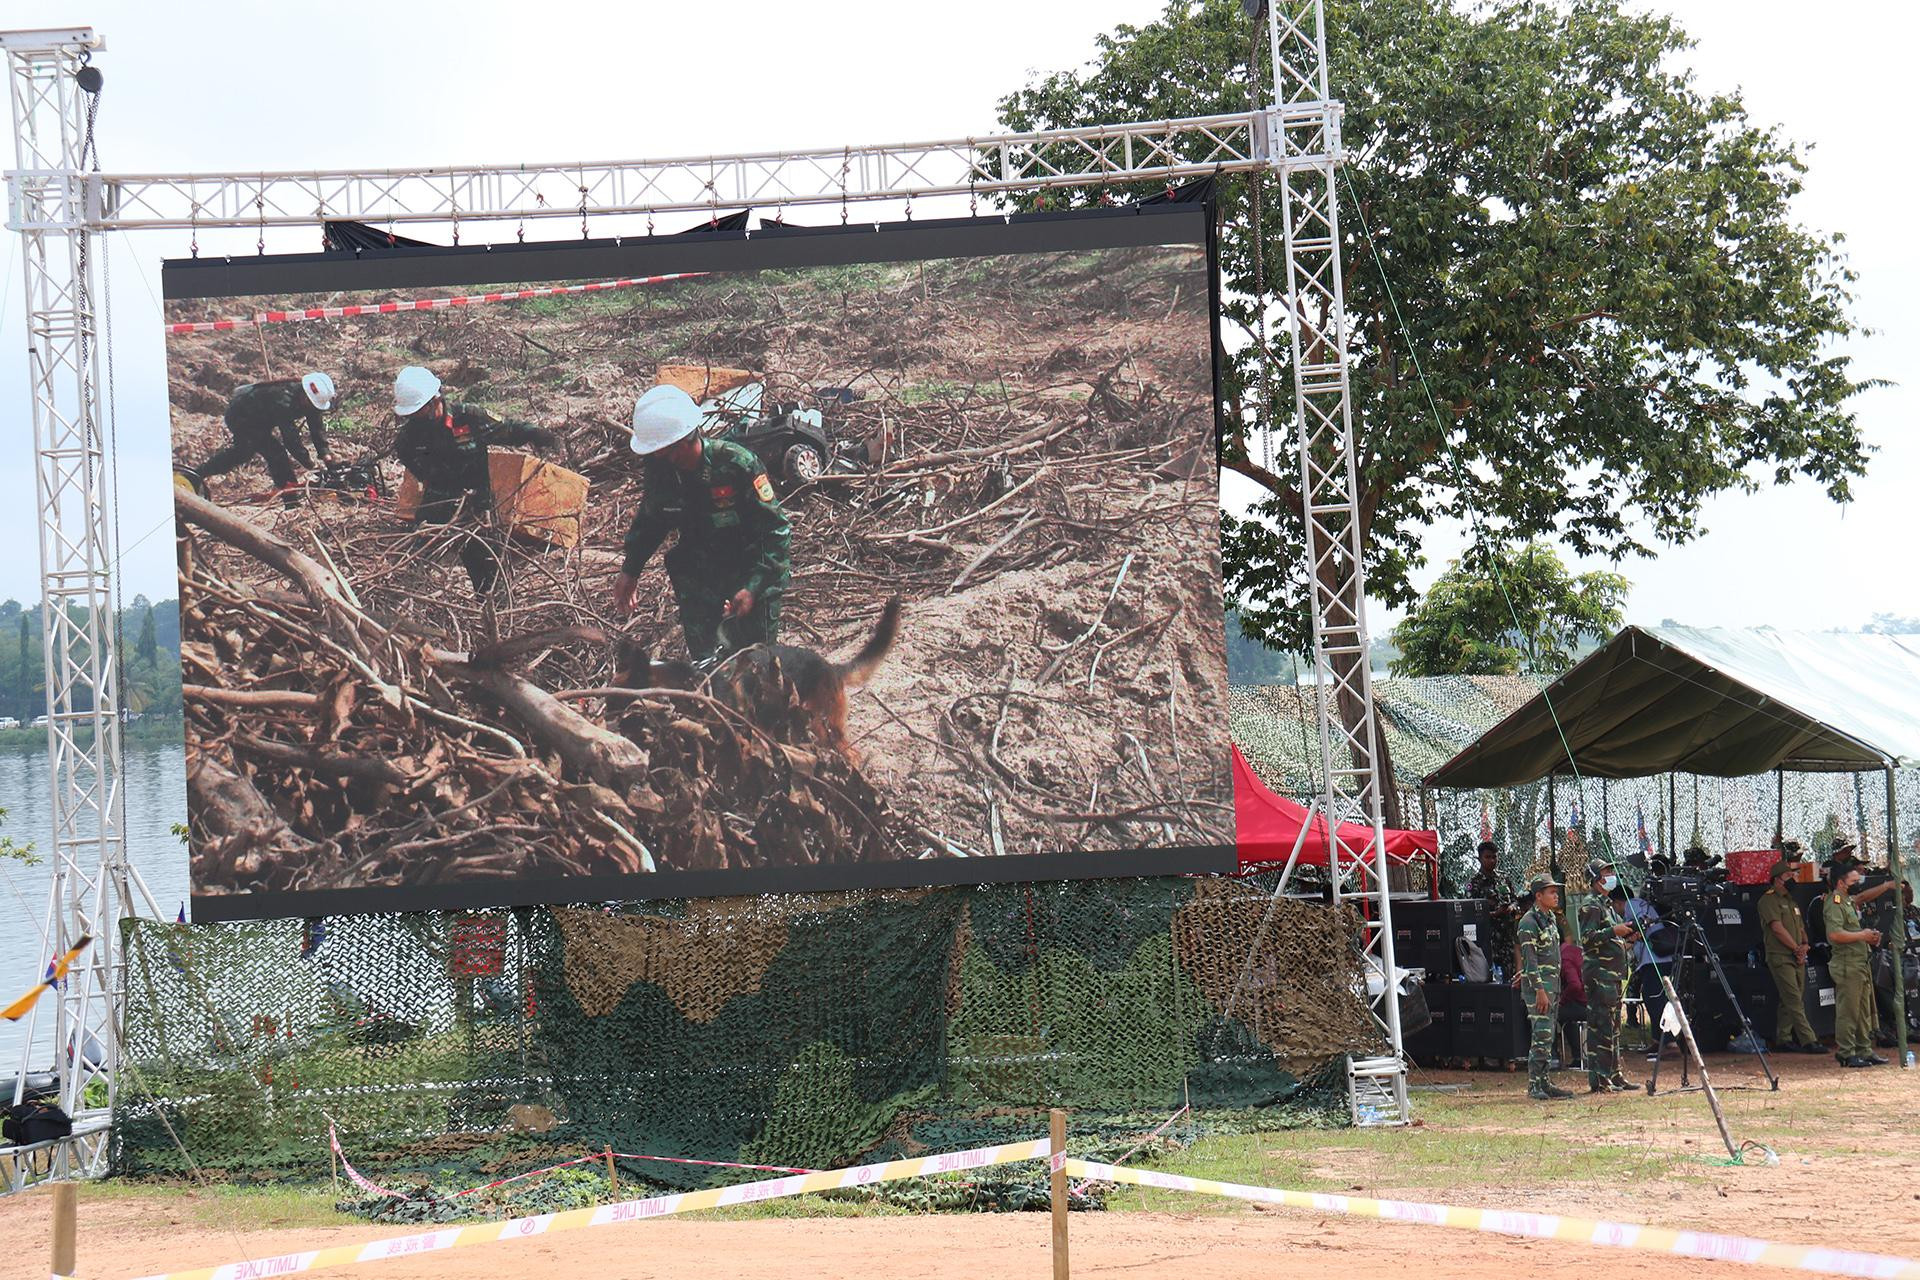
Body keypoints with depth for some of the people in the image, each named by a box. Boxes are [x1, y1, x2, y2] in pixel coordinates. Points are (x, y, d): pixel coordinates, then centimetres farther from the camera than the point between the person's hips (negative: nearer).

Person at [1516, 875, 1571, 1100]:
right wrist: (1540, 990, -22)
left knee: (1548, 1036, 10)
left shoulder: (1551, 919, 16)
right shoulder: (1529, 923, -13)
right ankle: (1534, 1085, -10)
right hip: (1537, 986, -9)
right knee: (1541, 1035, -12)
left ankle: (1544, 1082, 14)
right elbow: (1530, 960, -18)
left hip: (1551, 985, 9)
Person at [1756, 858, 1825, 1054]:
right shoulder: (1769, 900, -5)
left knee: (1788, 1002, 9)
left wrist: (1804, 946, 2)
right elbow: (1778, 928, -13)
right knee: (1794, 1001, -12)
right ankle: (1808, 1040, -18)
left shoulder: (1791, 900, 22)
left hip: (1797, 958, 8)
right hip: (1780, 957, -8)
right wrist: (1797, 948, -8)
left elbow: (1801, 928, 22)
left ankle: (1782, 1040, 14)